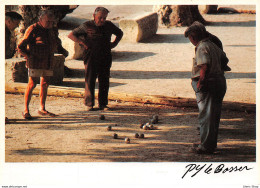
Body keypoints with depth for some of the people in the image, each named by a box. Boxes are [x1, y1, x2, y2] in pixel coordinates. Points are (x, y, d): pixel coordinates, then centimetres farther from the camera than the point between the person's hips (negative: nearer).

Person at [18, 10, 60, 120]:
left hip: (48, 63, 7)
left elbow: (54, 45, 30)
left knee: (45, 84, 10)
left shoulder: (50, 30, 13)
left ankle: (42, 109, 19)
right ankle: (26, 110, -6)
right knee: (32, 84, -10)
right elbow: (21, 47, -11)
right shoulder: (33, 29, -10)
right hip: (35, 63, -7)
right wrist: (29, 56, -10)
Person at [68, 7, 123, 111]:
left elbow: (120, 33, 29)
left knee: (104, 82, 4)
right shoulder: (87, 26, -2)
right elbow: (71, 35, 2)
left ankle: (103, 104, 12)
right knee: (90, 81, -4)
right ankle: (89, 104, 4)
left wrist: (114, 43, 12)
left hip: (105, 58, 4)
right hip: (91, 57, -3)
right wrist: (82, 43, -10)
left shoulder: (109, 25, 9)